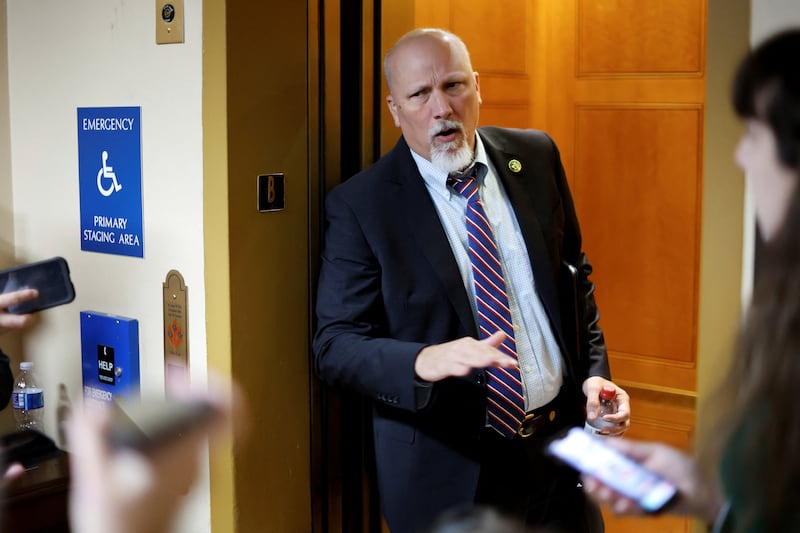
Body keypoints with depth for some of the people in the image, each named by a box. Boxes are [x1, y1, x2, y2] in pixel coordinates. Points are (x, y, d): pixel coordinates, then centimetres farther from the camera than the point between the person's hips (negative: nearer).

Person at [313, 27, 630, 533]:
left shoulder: (536, 157, 1)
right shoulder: (360, 205, -12)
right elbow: (336, 344, -14)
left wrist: (594, 371, 1)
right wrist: (425, 360, -31)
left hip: (560, 443, 4)